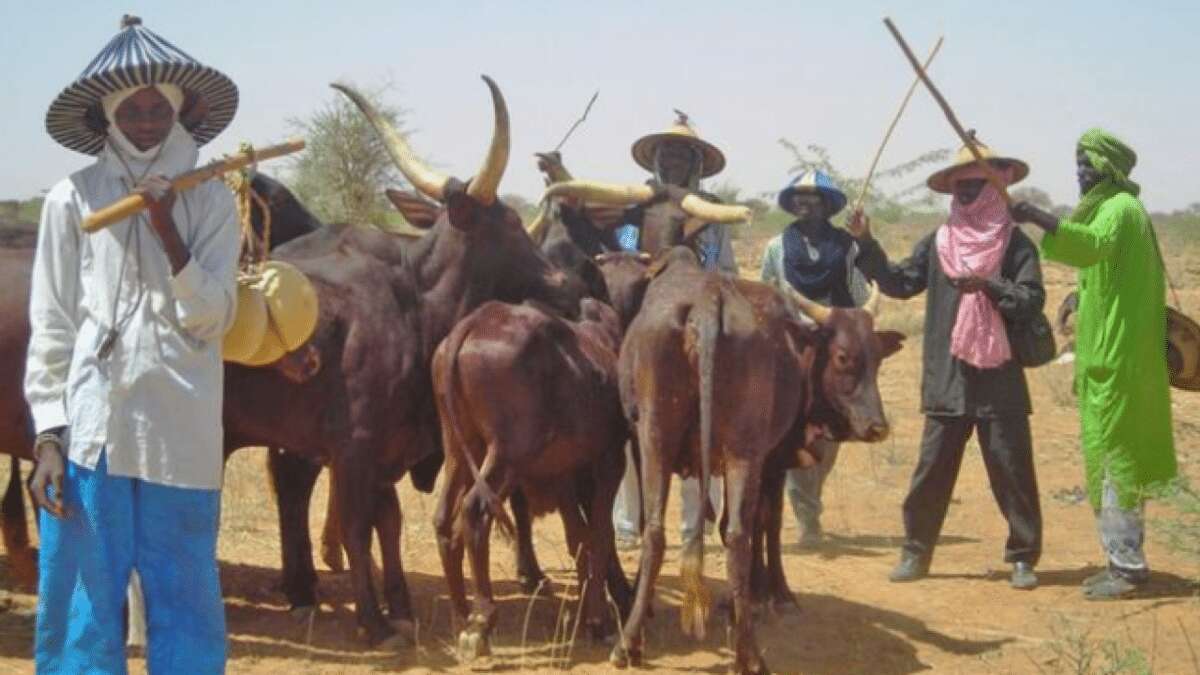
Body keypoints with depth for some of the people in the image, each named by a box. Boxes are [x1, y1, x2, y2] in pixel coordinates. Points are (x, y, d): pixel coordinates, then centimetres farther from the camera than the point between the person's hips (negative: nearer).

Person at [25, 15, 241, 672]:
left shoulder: (211, 201, 6)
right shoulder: (72, 199, 4)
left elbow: (209, 320, -3)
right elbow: (51, 329, 3)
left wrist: (167, 230, -12)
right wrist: (47, 436, -3)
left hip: (182, 441, 1)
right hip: (88, 433, 0)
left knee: (188, 614, 7)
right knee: (81, 612, 4)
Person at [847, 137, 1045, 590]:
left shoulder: (1015, 244, 0)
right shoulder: (937, 243, 9)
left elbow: (1031, 300, -10)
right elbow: (899, 283, 6)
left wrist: (987, 286, -25)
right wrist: (866, 244, -2)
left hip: (1000, 379, -2)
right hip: (947, 379, 3)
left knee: (1012, 469, 3)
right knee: (932, 468, 6)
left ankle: (1023, 558, 13)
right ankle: (916, 552, 15)